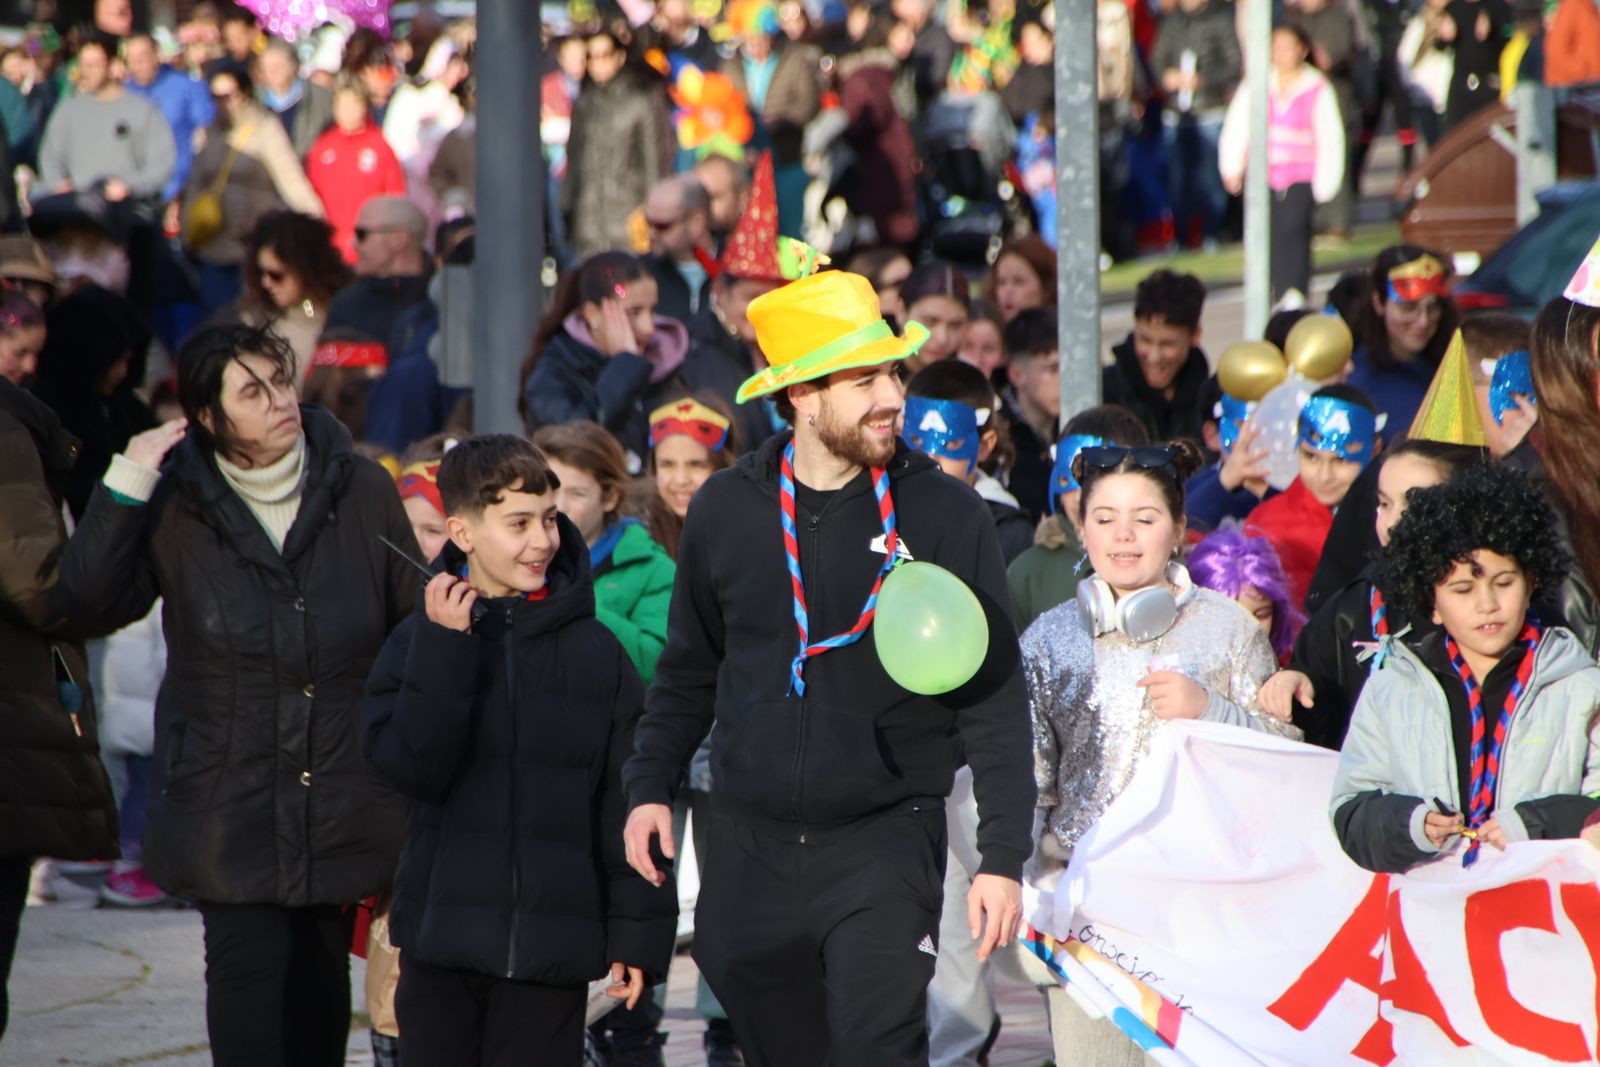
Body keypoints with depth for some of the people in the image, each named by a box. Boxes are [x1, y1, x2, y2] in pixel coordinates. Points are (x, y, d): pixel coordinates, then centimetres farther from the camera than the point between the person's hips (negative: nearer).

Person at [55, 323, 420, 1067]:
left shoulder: (360, 490, 2)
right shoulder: (180, 505, -2)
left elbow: (416, 626, 9)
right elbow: (89, 601, -7)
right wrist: (124, 489, -16)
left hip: (342, 802, 2)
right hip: (231, 803, -2)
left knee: (320, 981, 8)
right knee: (248, 964, -10)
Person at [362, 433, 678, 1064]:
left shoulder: (594, 651, 2)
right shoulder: (418, 642, 2)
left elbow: (626, 805, 5)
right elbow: (409, 768, -10)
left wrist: (636, 933, 2)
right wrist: (445, 650, -17)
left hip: (552, 946, 0)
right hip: (442, 938, 0)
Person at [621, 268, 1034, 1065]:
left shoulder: (943, 513, -4)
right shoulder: (726, 511, 3)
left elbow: (993, 698, -4)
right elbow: (690, 671, 17)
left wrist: (1002, 855, -9)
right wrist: (649, 784, 5)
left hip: (886, 841, -3)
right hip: (750, 847, 3)